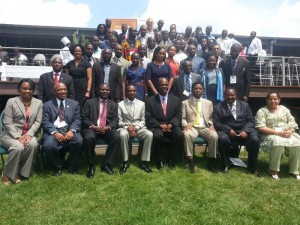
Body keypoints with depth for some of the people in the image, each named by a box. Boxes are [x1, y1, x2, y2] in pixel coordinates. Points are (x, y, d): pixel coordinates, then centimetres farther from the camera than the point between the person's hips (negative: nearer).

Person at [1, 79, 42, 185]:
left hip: (29, 134, 2)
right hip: (11, 135, -2)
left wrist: (29, 134, -15)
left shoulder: (38, 103, 6)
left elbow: (37, 122, 1)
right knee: (18, 147, -33)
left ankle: (20, 172, -12)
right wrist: (18, 137, -18)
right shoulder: (11, 102, 0)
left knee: (33, 144, -31)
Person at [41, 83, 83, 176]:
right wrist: (55, 133, -18)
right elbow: (45, 122, 0)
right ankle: (58, 166, 1)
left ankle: (71, 165, -1)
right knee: (48, 145, -31)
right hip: (54, 131, 0)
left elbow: (77, 120, 5)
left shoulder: (74, 104, 15)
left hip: (69, 130, 1)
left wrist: (71, 131, -16)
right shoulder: (47, 105, 12)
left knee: (79, 141, -30)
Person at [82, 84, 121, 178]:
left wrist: (108, 127, -15)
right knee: (88, 138, -35)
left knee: (117, 137, -30)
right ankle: (91, 166, -14)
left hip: (107, 129, 2)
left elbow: (115, 120, 6)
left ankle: (107, 164, -17)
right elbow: (84, 118, 3)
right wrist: (92, 126, -16)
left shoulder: (113, 104, 17)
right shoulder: (89, 102, 12)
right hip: (92, 128, -2)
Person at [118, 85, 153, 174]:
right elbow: (119, 121, 2)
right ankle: (125, 162, -21)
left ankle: (144, 162, -19)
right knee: (123, 134, -37)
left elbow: (143, 120, 7)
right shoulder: (120, 104, 7)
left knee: (149, 134, -28)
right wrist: (128, 127, -16)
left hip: (139, 128, 2)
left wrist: (135, 127, -11)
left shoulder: (141, 103, 12)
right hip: (125, 127, -2)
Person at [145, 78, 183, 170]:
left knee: (180, 135, -29)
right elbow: (149, 118, -1)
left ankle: (171, 158, -3)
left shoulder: (176, 100, 12)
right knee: (157, 135, -35)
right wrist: (160, 125, -17)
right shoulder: (150, 100, 6)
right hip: (157, 127, -2)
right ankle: (160, 159, -9)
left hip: (171, 126, 2)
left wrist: (171, 124, -15)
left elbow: (178, 115, 5)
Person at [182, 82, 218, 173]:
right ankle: (190, 162, -26)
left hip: (205, 127, 2)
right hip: (192, 127, -2)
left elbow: (211, 117, 17)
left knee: (214, 136, -30)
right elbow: (183, 118, 7)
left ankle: (211, 162, -15)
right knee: (187, 135, -37)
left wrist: (211, 125, -4)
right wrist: (185, 125, -14)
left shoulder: (208, 103, 18)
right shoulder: (185, 103, 11)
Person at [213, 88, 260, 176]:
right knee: (222, 138, -34)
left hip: (243, 130, 2)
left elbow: (250, 120, 7)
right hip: (227, 131, -2)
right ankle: (226, 164, -9)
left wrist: (245, 130, -14)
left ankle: (252, 167, -5)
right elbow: (216, 123, -2)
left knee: (255, 140, -26)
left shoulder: (244, 105, 15)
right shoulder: (218, 107, 7)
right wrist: (229, 130, -19)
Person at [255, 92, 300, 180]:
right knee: (278, 143, -36)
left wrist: (290, 131, -11)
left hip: (287, 134, 5)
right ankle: (273, 170, -19)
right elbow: (261, 128, -13)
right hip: (271, 135, -4)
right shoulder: (262, 111, -2)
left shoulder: (284, 109, 15)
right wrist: (278, 132, -20)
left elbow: (292, 122, 12)